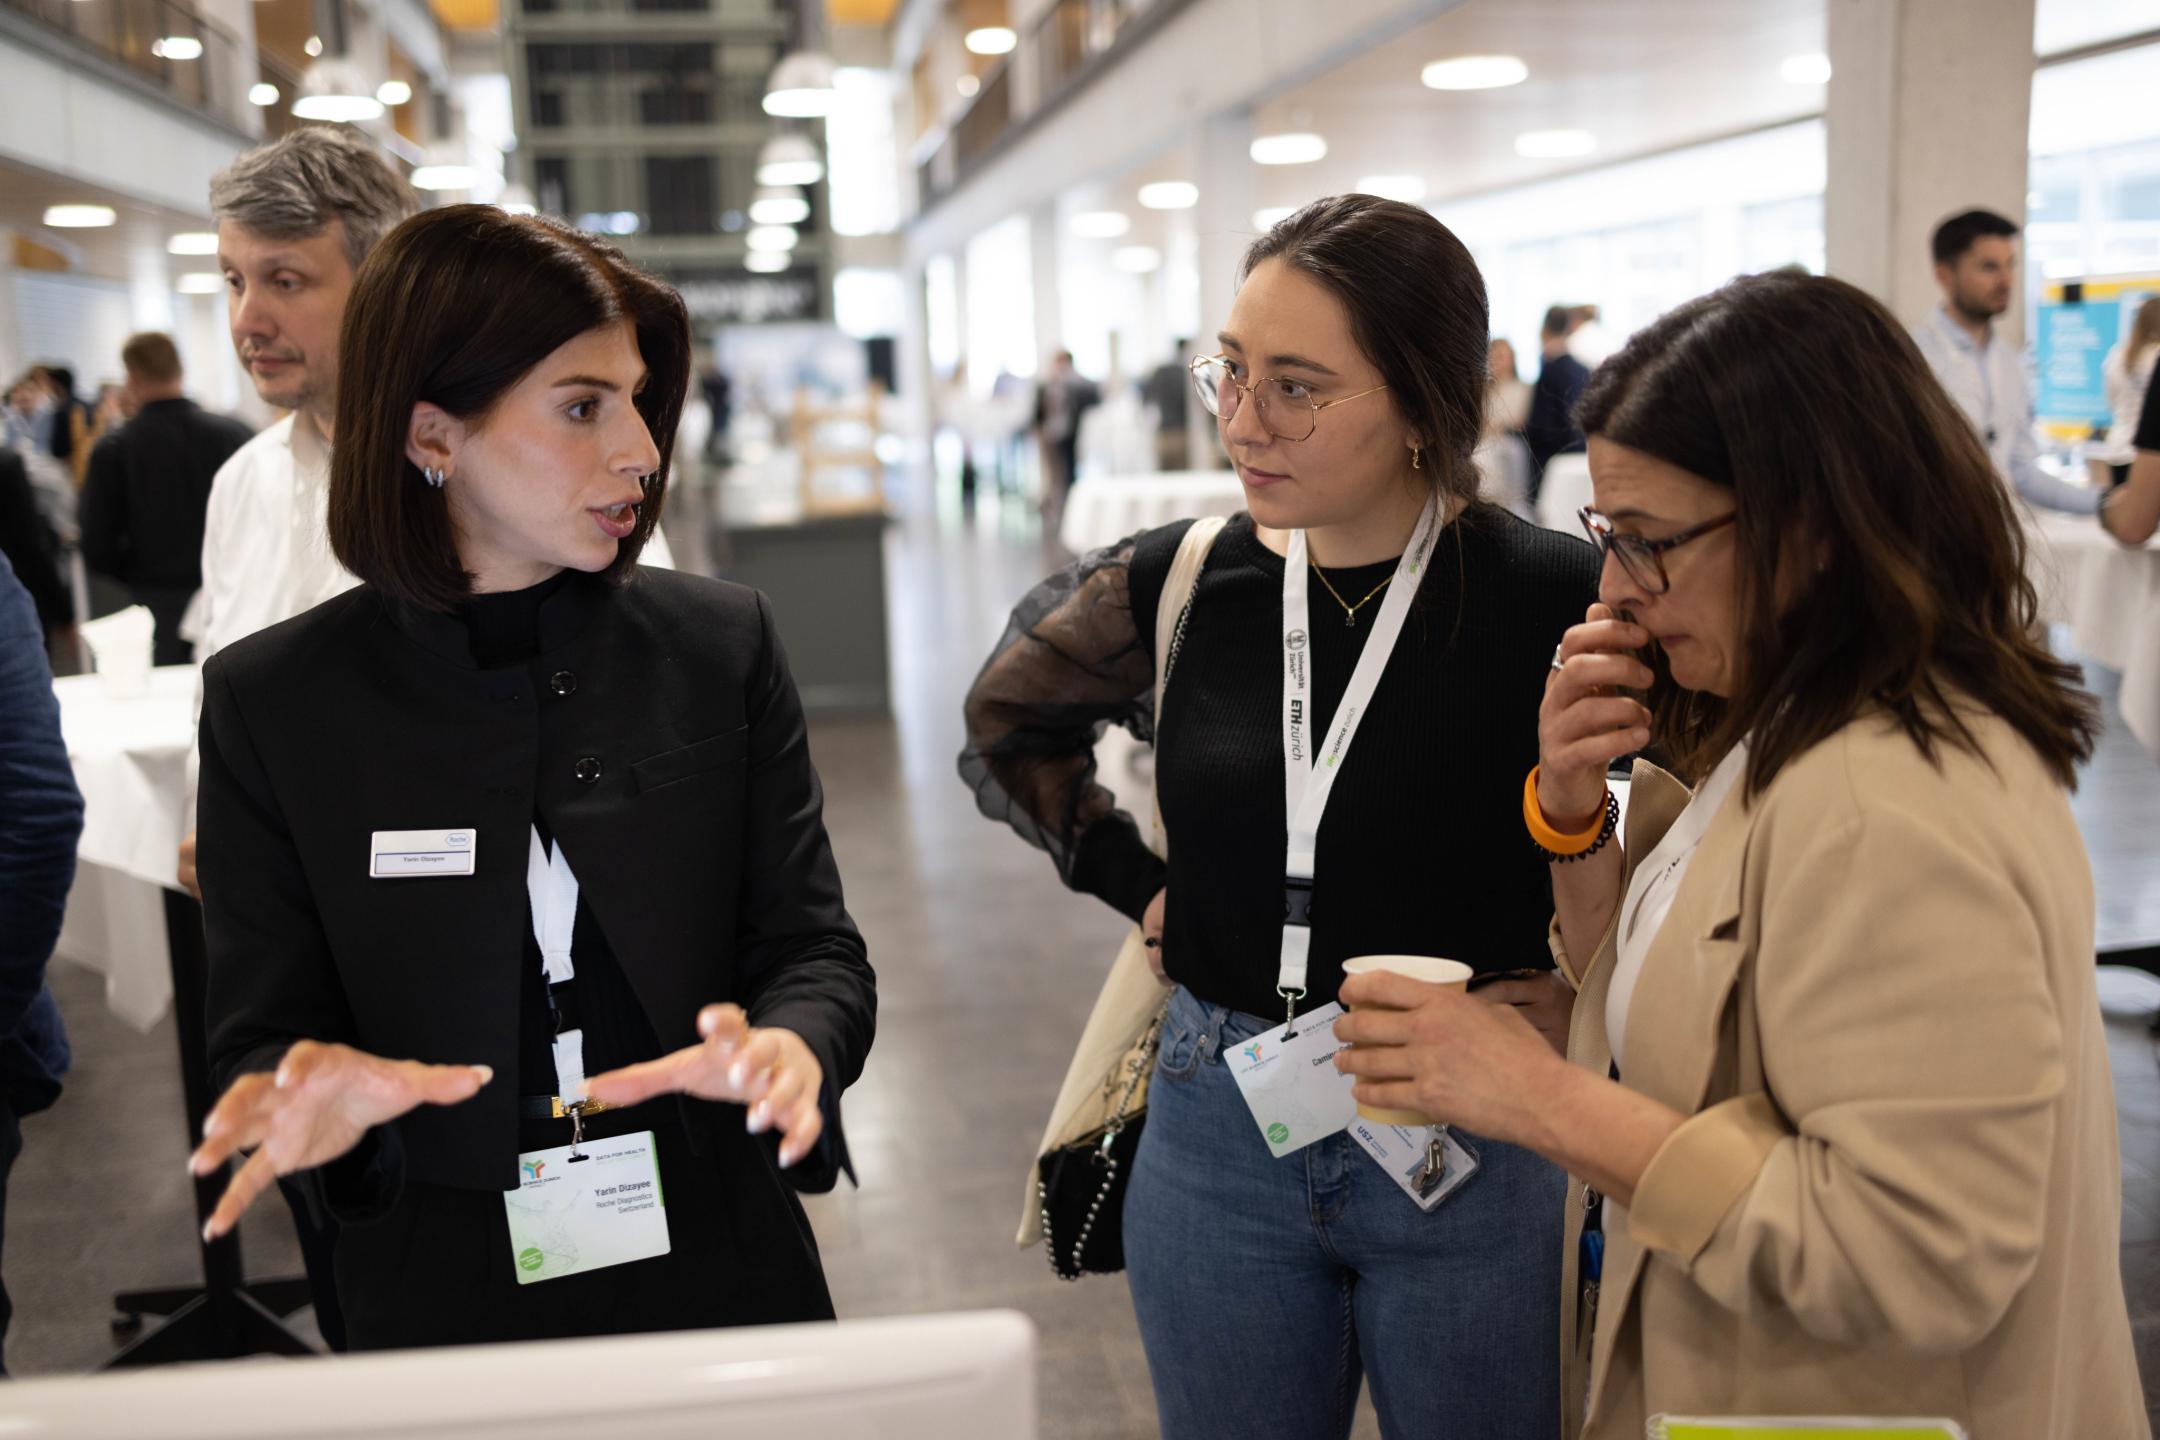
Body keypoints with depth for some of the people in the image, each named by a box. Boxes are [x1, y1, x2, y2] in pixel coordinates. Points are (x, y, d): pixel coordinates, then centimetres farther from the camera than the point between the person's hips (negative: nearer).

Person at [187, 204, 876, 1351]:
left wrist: (790, 1046, -25)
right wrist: (307, 1097, -26)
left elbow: (813, 945, -2)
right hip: (441, 1304, -1)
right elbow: (262, 1032, -3)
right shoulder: (271, 700, -7)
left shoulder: (722, 644, -3)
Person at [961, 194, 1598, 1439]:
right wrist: (1134, 879, 6)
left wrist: (1586, 983, -10)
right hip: (1220, 1135, 3)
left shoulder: (1556, 601, -16)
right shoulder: (1180, 584, -4)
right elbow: (1009, 727, 15)